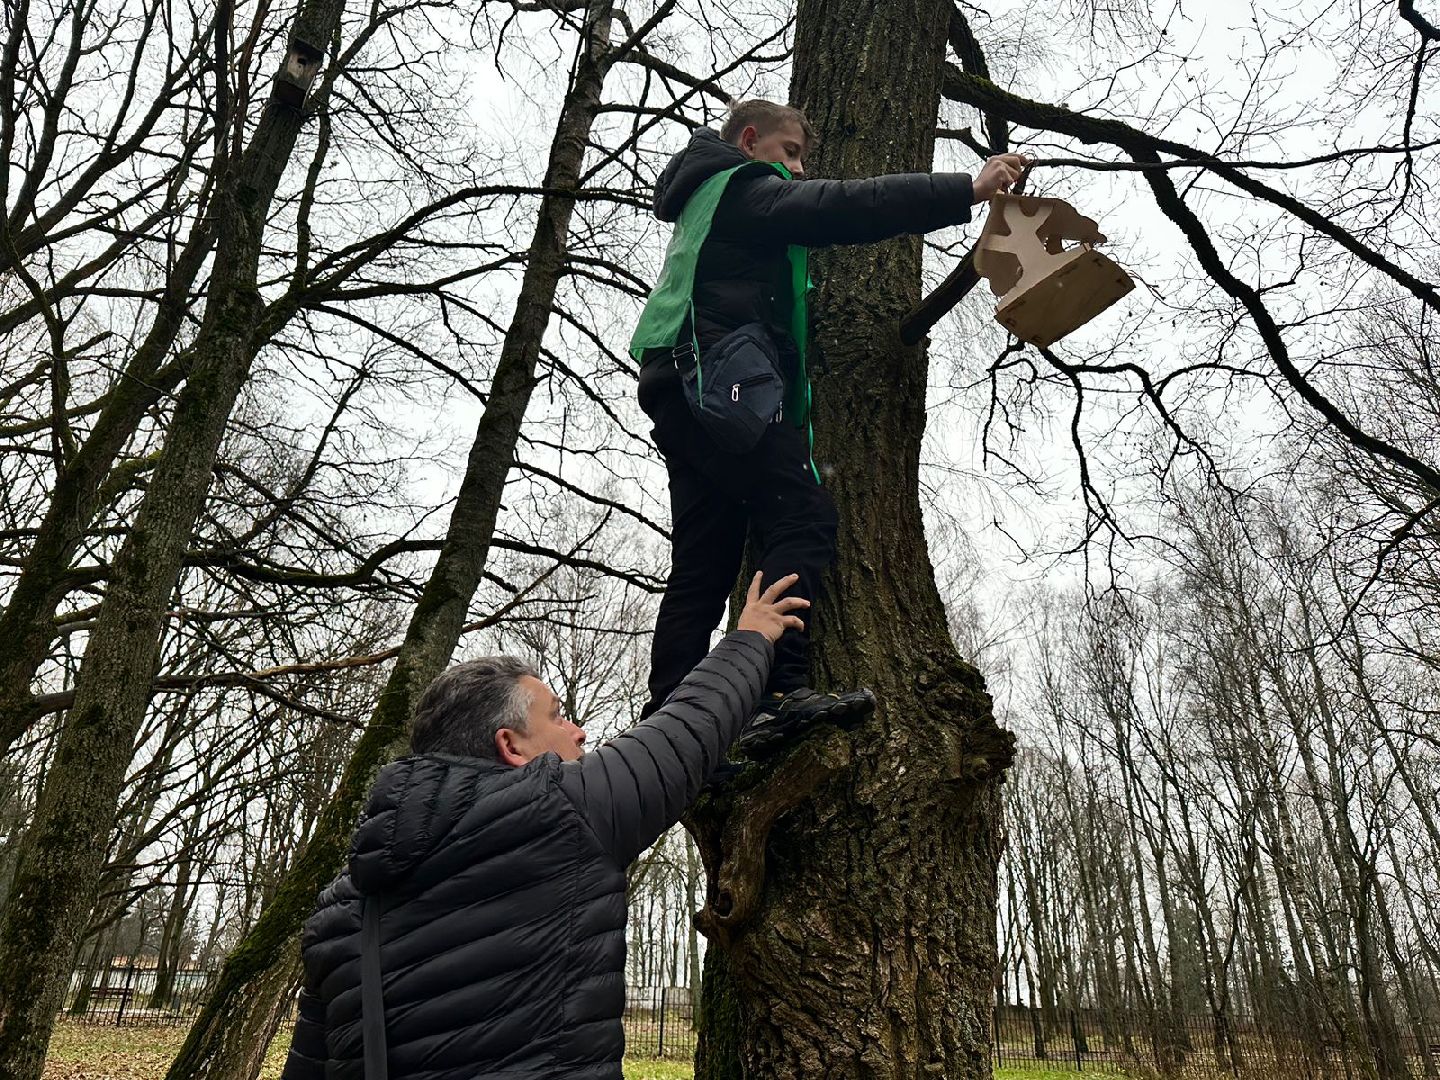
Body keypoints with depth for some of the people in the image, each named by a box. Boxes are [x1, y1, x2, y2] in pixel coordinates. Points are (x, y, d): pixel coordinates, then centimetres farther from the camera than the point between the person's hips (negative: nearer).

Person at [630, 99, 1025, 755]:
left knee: (703, 565, 1)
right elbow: (837, 208, -8)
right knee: (801, 515, -21)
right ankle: (780, 691, -33)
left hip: (681, 389, 10)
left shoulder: (709, 207, 38)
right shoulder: (741, 185, 8)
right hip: (715, 376, -10)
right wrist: (966, 189, -10)